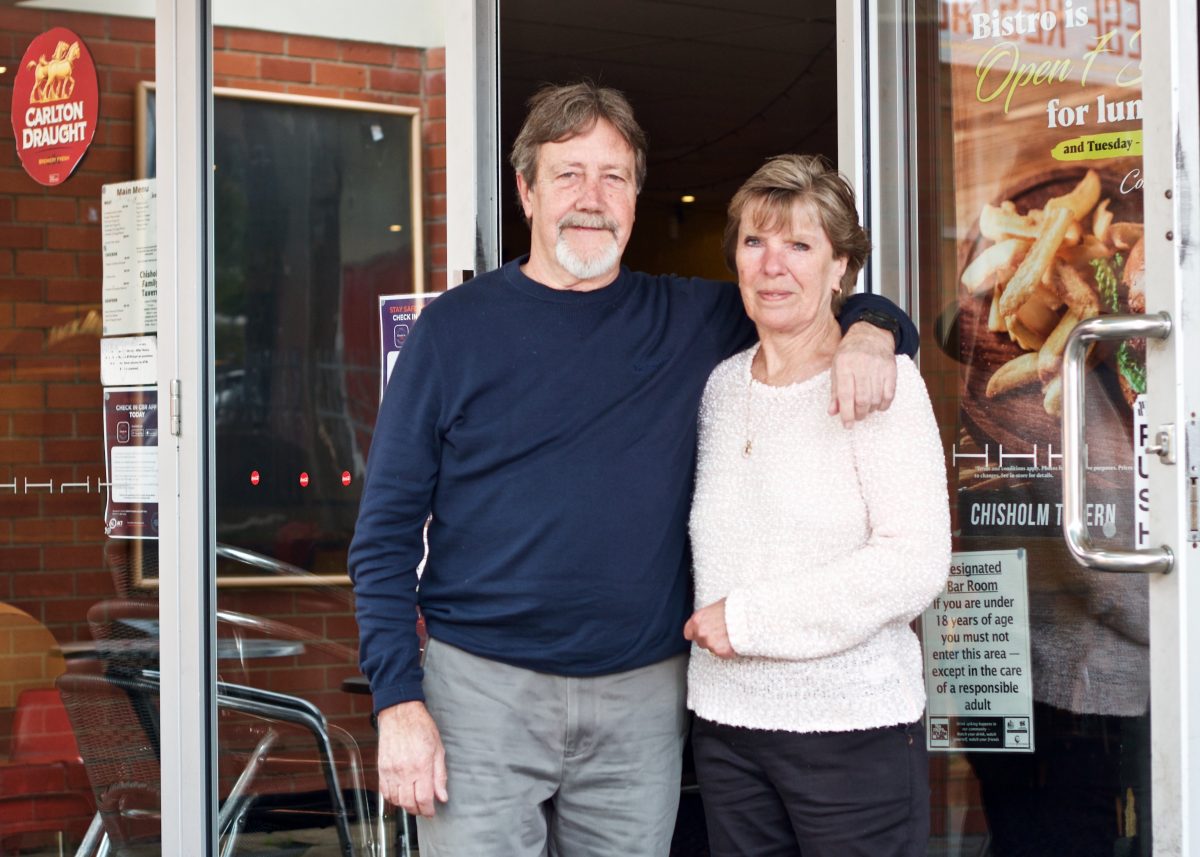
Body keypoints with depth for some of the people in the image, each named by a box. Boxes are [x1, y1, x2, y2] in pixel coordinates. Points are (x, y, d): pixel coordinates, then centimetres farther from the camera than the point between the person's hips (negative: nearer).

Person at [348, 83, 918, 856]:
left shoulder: (693, 321, 7)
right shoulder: (458, 328, 0)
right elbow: (387, 528, -1)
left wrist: (869, 331, -6)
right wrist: (399, 699, -10)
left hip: (643, 700, 3)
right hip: (484, 687, -2)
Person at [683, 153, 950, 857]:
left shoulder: (882, 381, -8)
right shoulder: (720, 385, 9)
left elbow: (916, 564, -17)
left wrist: (747, 619, -15)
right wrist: (707, 621, 6)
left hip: (854, 726, -5)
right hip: (726, 720, 5)